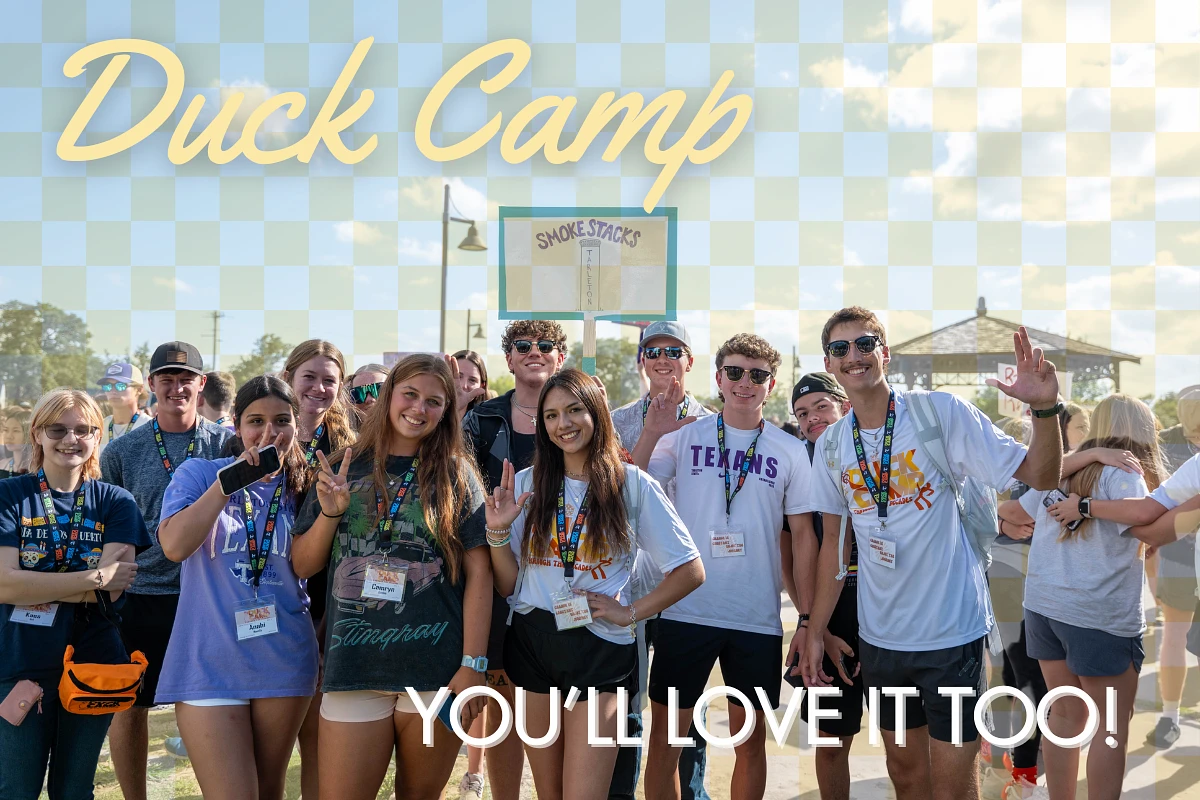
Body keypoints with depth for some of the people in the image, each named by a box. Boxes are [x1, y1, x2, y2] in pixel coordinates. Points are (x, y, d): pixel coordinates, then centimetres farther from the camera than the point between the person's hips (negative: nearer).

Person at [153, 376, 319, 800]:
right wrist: (232, 478, -20)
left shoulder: (302, 487, 5)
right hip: (210, 664, -3)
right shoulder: (198, 474, -1)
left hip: (284, 664, 3)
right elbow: (174, 545, -18)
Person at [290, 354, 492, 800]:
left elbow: (479, 572, -2)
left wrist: (472, 664, -9)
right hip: (354, 667, 1)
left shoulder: (456, 475, 2)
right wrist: (330, 513, -10)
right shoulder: (344, 470, 7)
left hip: (436, 672, -1)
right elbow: (302, 566, 8)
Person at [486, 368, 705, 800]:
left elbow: (690, 571, -1)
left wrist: (630, 612, -8)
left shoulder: (632, 485, -5)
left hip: (599, 650, -3)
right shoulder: (526, 484, 4)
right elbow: (508, 585, 4)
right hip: (531, 646, 3)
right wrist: (498, 529, -11)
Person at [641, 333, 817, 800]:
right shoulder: (685, 437, 1)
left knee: (750, 736, 12)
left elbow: (802, 536, 5)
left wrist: (806, 620, 2)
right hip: (685, 611, 0)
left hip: (758, 618, 1)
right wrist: (651, 429, -17)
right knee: (665, 735, 6)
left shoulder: (789, 451, 3)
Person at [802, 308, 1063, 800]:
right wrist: (815, 631, 8)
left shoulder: (943, 413, -11)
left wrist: (1045, 408, -29)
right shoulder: (830, 445, 1)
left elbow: (1040, 477, -11)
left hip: (952, 631, -4)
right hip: (879, 637, 4)